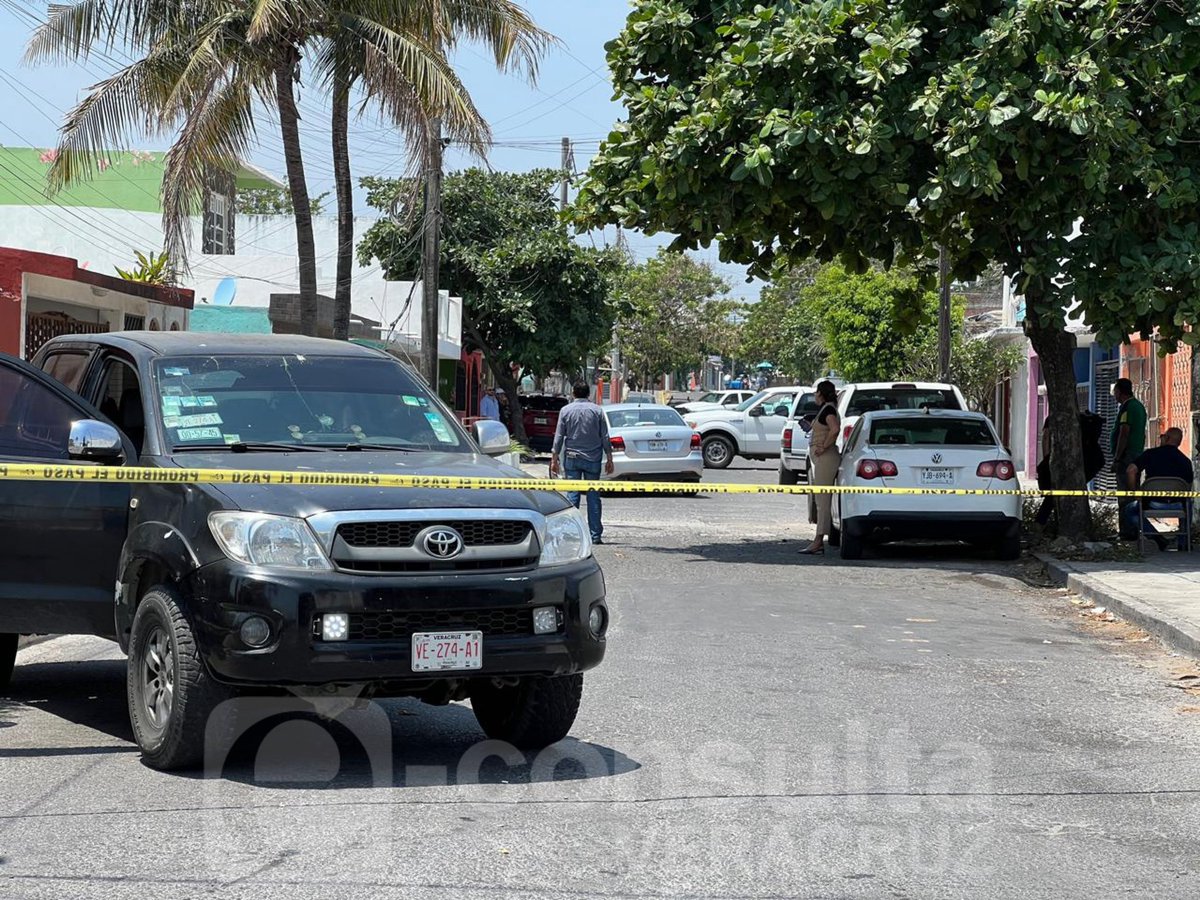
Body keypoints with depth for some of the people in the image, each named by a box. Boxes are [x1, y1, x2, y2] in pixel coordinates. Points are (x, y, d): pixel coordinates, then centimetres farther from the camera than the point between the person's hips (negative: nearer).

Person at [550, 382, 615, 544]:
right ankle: (596, 535, 3)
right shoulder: (597, 410, 2)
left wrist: (554, 459, 5)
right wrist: (609, 459, 8)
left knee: (572, 494, 2)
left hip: (572, 458, -1)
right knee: (593, 495, 3)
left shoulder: (566, 410, 0)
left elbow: (559, 437, 0)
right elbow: (605, 437, 2)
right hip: (593, 458, 1)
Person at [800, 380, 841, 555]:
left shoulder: (828, 409, -13)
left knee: (823, 500, -11)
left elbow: (835, 429, -29)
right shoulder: (825, 409, 18)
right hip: (820, 460, 11)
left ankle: (818, 541, -14)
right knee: (822, 501, 11)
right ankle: (819, 541, 14)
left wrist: (823, 447, -20)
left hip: (825, 457, -11)